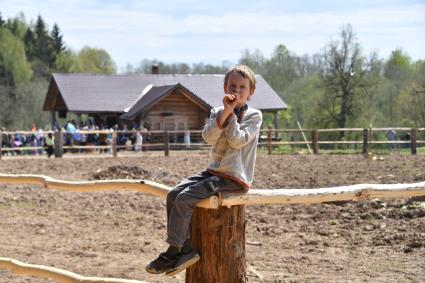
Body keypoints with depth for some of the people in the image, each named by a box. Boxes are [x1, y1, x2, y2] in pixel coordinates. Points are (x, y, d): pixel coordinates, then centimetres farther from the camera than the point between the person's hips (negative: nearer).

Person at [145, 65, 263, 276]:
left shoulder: (254, 115, -3)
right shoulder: (217, 112, 12)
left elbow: (237, 140, -16)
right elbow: (209, 137, -7)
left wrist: (231, 114, -13)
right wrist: (225, 112, -16)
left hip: (234, 177, -7)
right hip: (214, 171, 7)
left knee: (185, 199, -19)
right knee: (173, 194, -8)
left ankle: (173, 252, -11)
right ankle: (186, 247, -6)